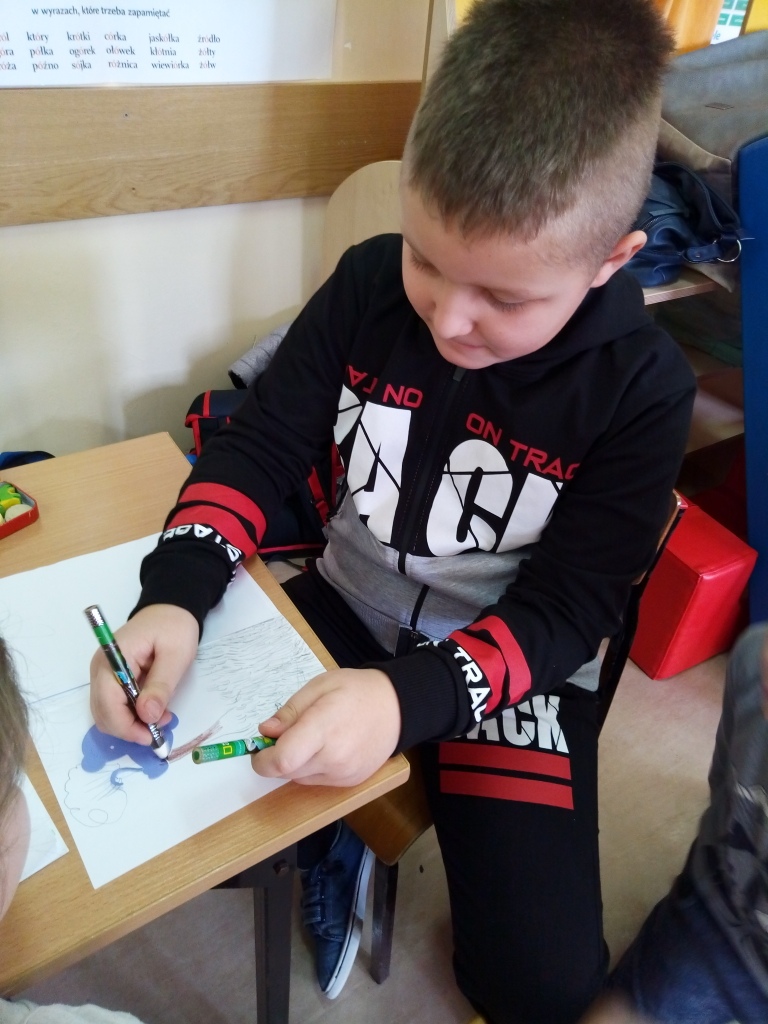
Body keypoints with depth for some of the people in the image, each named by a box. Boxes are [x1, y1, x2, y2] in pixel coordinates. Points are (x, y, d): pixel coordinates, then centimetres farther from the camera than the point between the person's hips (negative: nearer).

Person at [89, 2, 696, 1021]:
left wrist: (413, 697, -35)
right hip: (343, 610, 3)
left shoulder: (641, 384, -17)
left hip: (510, 668, -2)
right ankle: (333, 836, 18)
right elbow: (260, 444, -7)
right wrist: (175, 591, -25)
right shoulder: (370, 283, -11)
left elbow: (568, 609, -17)